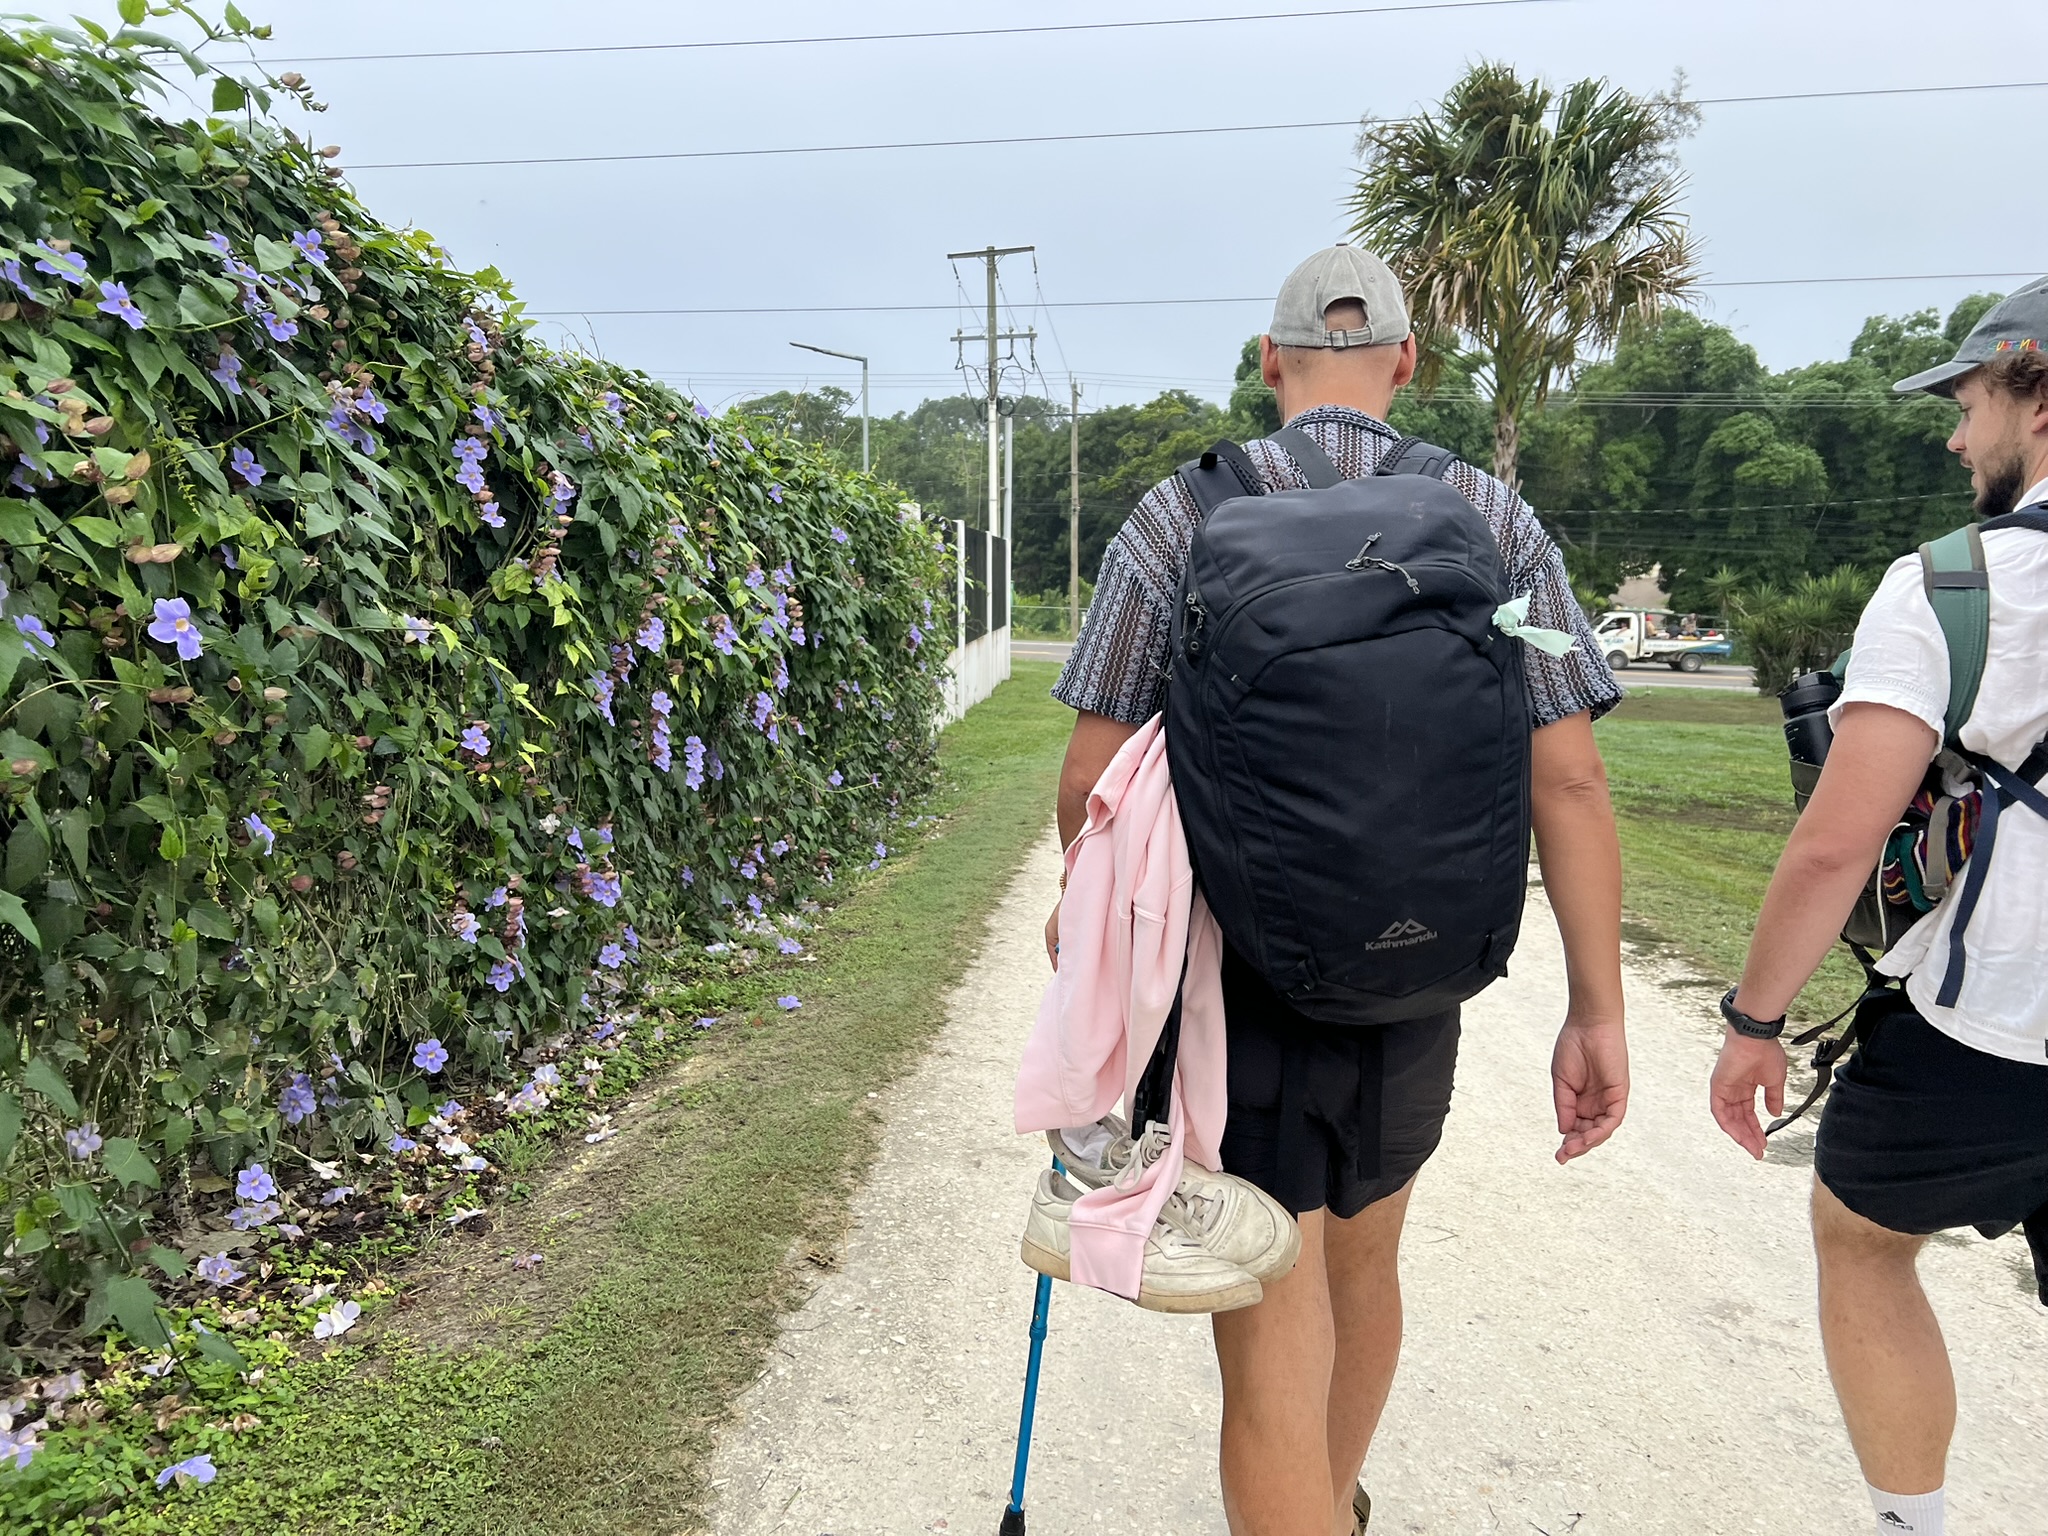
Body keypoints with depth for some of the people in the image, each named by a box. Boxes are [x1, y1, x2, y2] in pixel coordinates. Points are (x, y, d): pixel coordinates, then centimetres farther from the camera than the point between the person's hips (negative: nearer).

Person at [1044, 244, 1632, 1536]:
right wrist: (1599, 1011, 1)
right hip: (1413, 993, 4)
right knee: (1364, 1261, 28)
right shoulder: (1498, 522, 0)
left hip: (1238, 989, -4)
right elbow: (1571, 778, -5)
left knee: (1274, 1356, 4)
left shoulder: (1179, 519, -7)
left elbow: (1091, 777, -7)